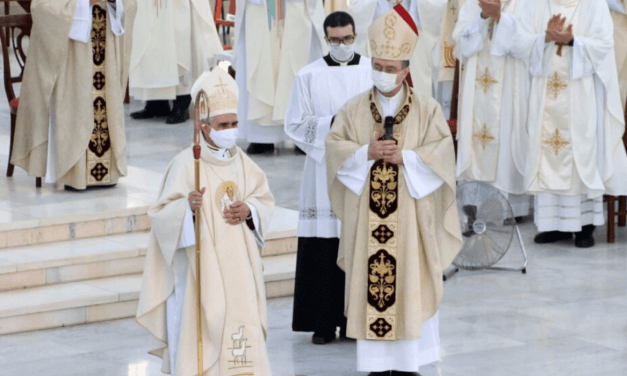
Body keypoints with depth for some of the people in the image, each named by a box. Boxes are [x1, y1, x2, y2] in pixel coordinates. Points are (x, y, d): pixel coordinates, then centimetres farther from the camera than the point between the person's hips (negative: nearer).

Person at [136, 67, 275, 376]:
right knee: (201, 328, -5)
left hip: (238, 266, 5)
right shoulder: (186, 163, -11)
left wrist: (249, 210, -7)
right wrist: (186, 207, -32)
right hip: (202, 267, -5)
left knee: (240, 323, 5)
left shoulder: (242, 162, 6)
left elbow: (265, 200, 14)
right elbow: (163, 214, -13)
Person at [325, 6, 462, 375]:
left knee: (409, 287, 0)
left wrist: (405, 157, -18)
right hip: (367, 217, 1)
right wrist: (366, 153, -17)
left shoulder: (428, 110, 2)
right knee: (370, 288, 1)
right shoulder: (354, 109, 6)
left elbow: (442, 153, -6)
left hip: (410, 217, -1)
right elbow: (335, 147, -1)